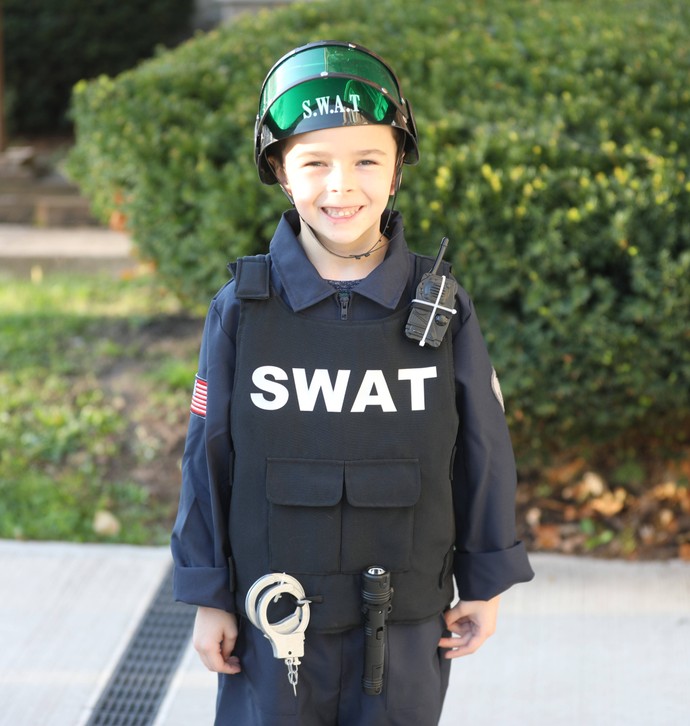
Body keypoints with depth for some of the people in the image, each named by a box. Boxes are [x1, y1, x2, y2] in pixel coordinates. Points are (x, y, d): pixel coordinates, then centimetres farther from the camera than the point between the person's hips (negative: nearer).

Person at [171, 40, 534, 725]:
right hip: (275, 618, 0)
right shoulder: (241, 311, -9)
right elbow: (208, 459, -2)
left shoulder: (443, 309, -8)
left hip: (407, 625, 1)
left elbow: (482, 452, 0)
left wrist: (485, 587, 5)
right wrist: (210, 600, 0)